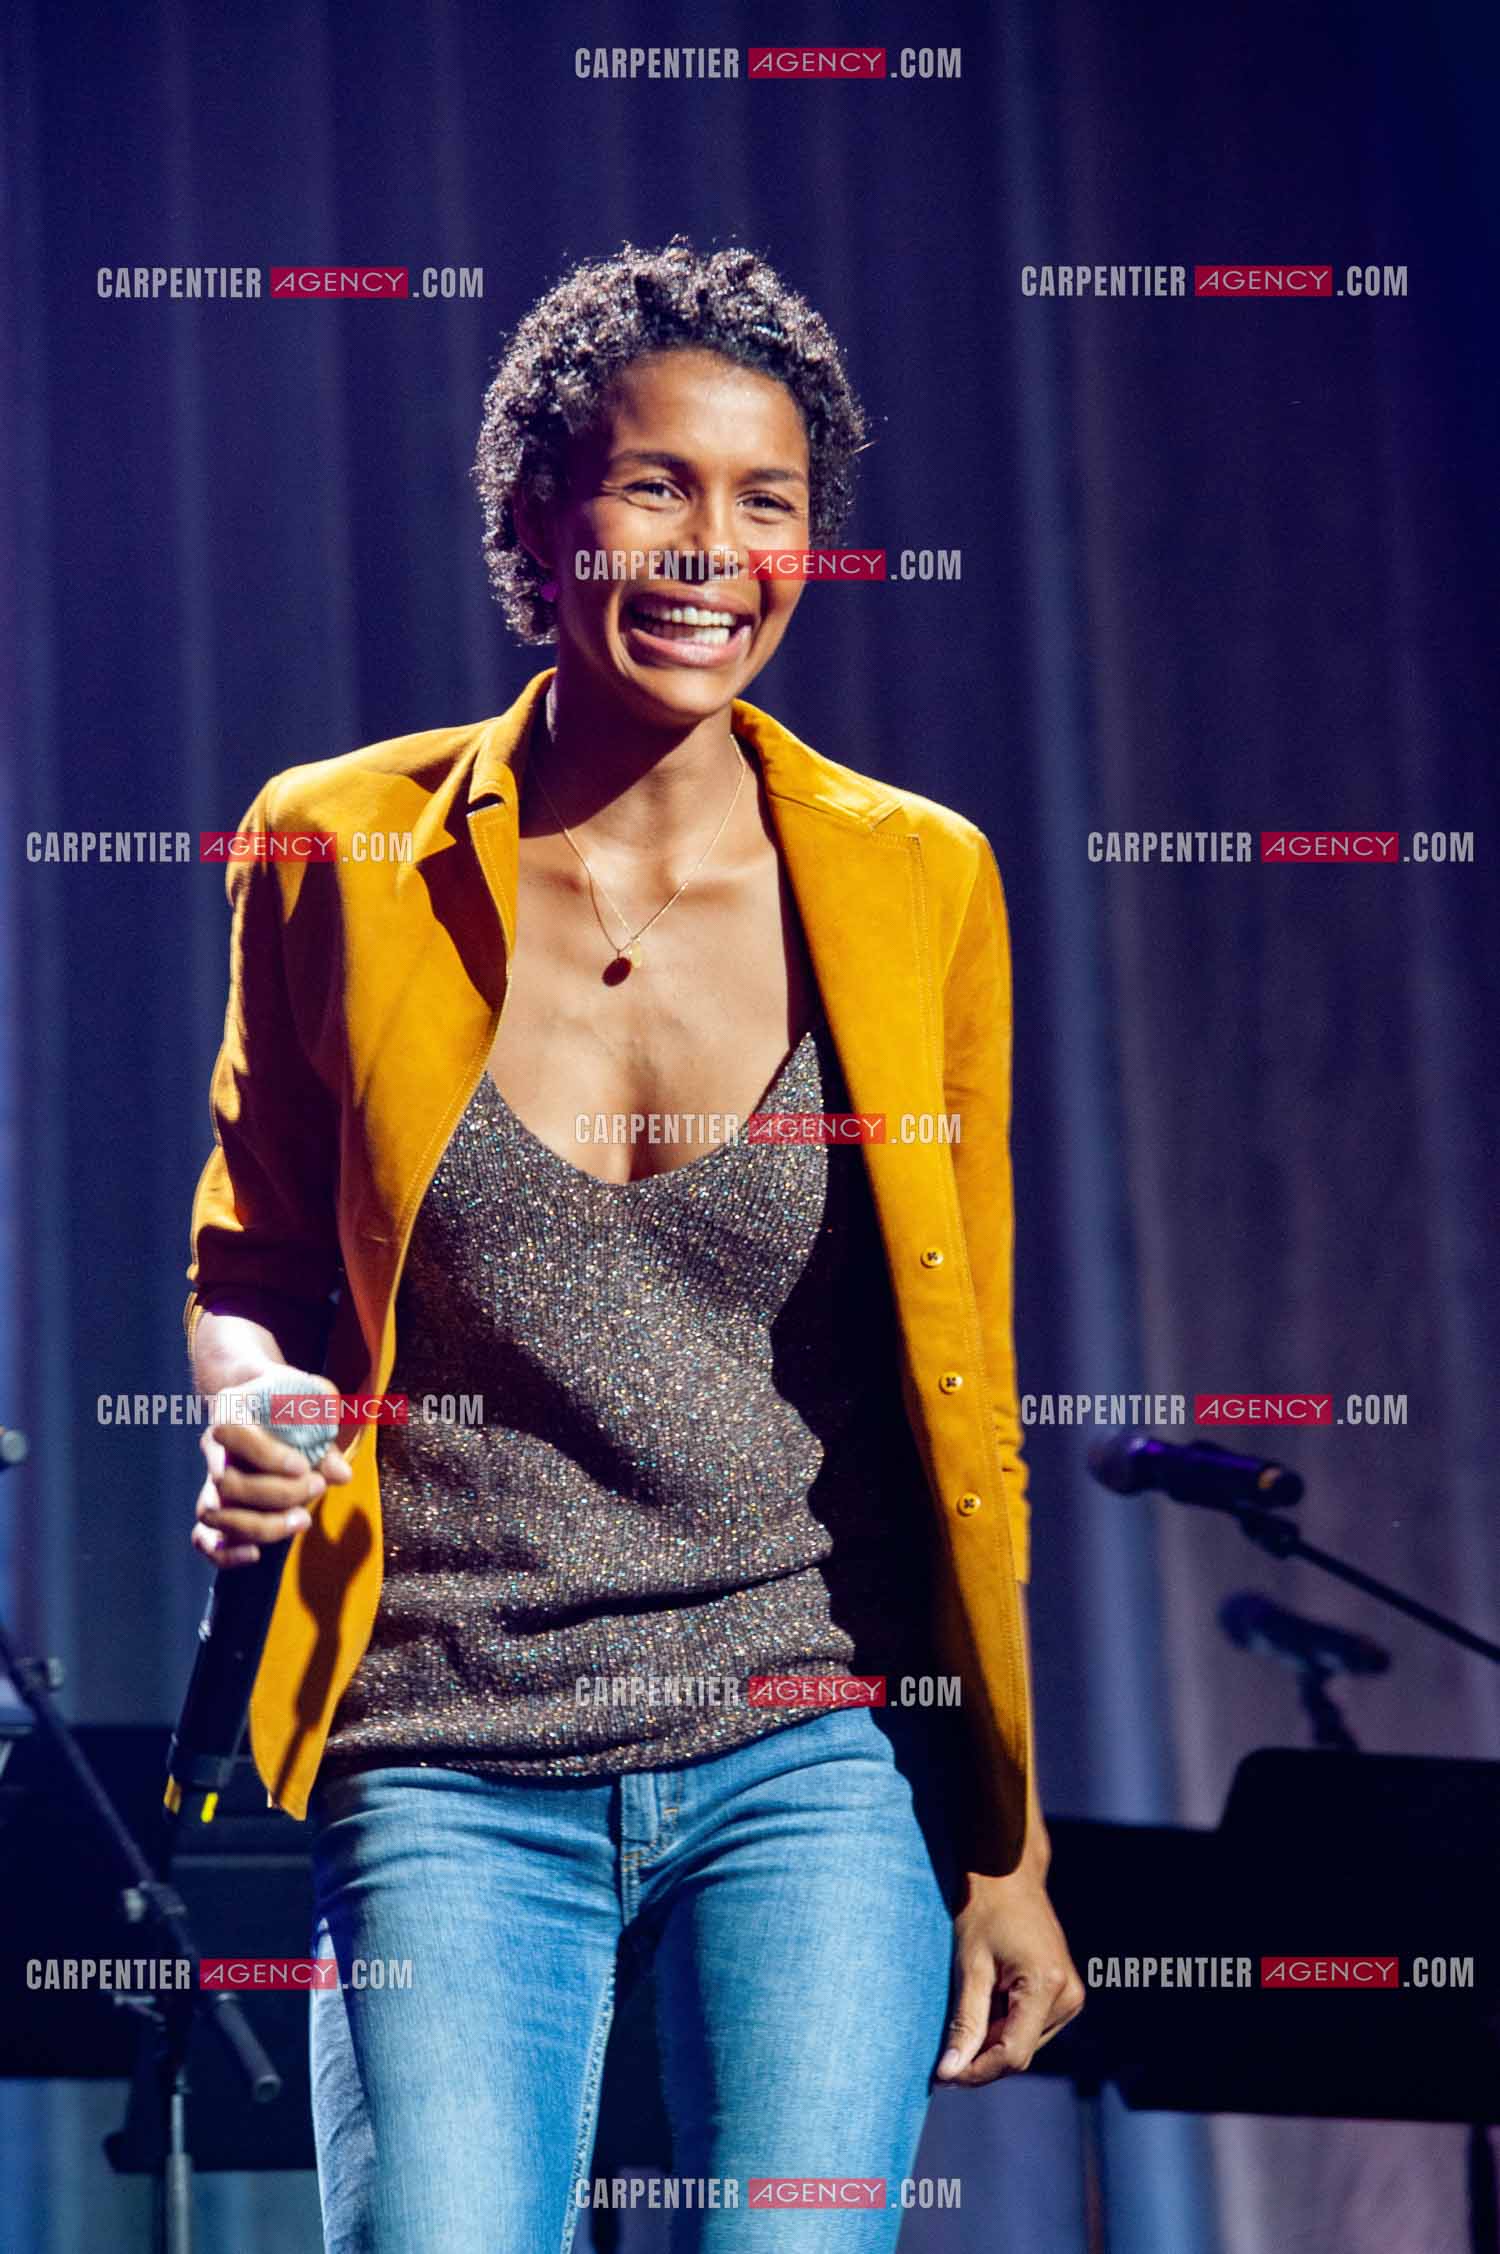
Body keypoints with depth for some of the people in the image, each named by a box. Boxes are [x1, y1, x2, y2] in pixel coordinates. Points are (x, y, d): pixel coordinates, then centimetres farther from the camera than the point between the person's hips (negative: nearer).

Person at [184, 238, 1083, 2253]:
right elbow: (253, 1258, 15)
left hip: (817, 1758, 1)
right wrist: (256, 1407, -9)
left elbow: (962, 1393, 8)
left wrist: (1006, 1848, 8)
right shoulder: (345, 857, 0)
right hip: (452, 1770, 0)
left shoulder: (915, 881, 2)